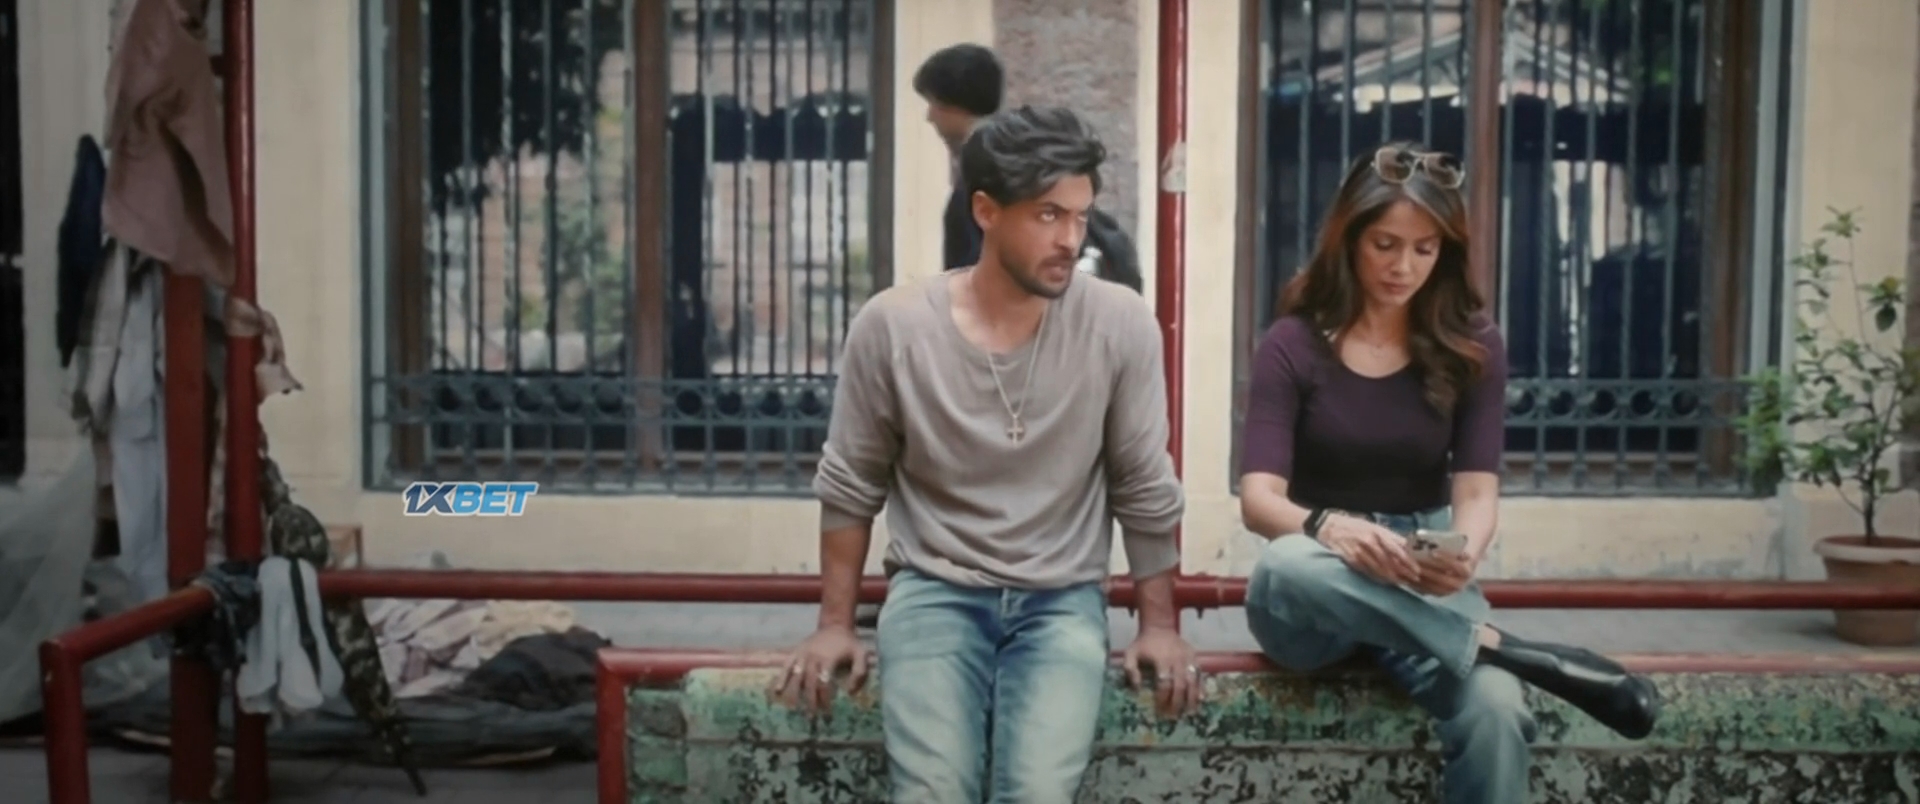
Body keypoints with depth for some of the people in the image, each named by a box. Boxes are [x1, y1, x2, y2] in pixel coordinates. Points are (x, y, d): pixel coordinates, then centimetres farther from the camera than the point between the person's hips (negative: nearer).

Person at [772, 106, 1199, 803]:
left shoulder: (1119, 325, -8)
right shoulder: (892, 325, -9)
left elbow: (1146, 490, 2)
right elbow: (850, 487, 3)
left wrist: (1159, 625, 3)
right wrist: (835, 625, 4)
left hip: (1062, 600, 1)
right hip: (934, 591, 0)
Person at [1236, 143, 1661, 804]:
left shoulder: (1472, 346, 3)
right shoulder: (1294, 344, -4)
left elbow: (1477, 488, -6)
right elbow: (1258, 497, -14)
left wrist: (1462, 556, -30)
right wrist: (1328, 527, -37)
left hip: (1425, 587, 1)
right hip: (1315, 596, -1)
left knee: (1495, 710, -32)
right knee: (1285, 568, -39)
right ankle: (1506, 649, -28)